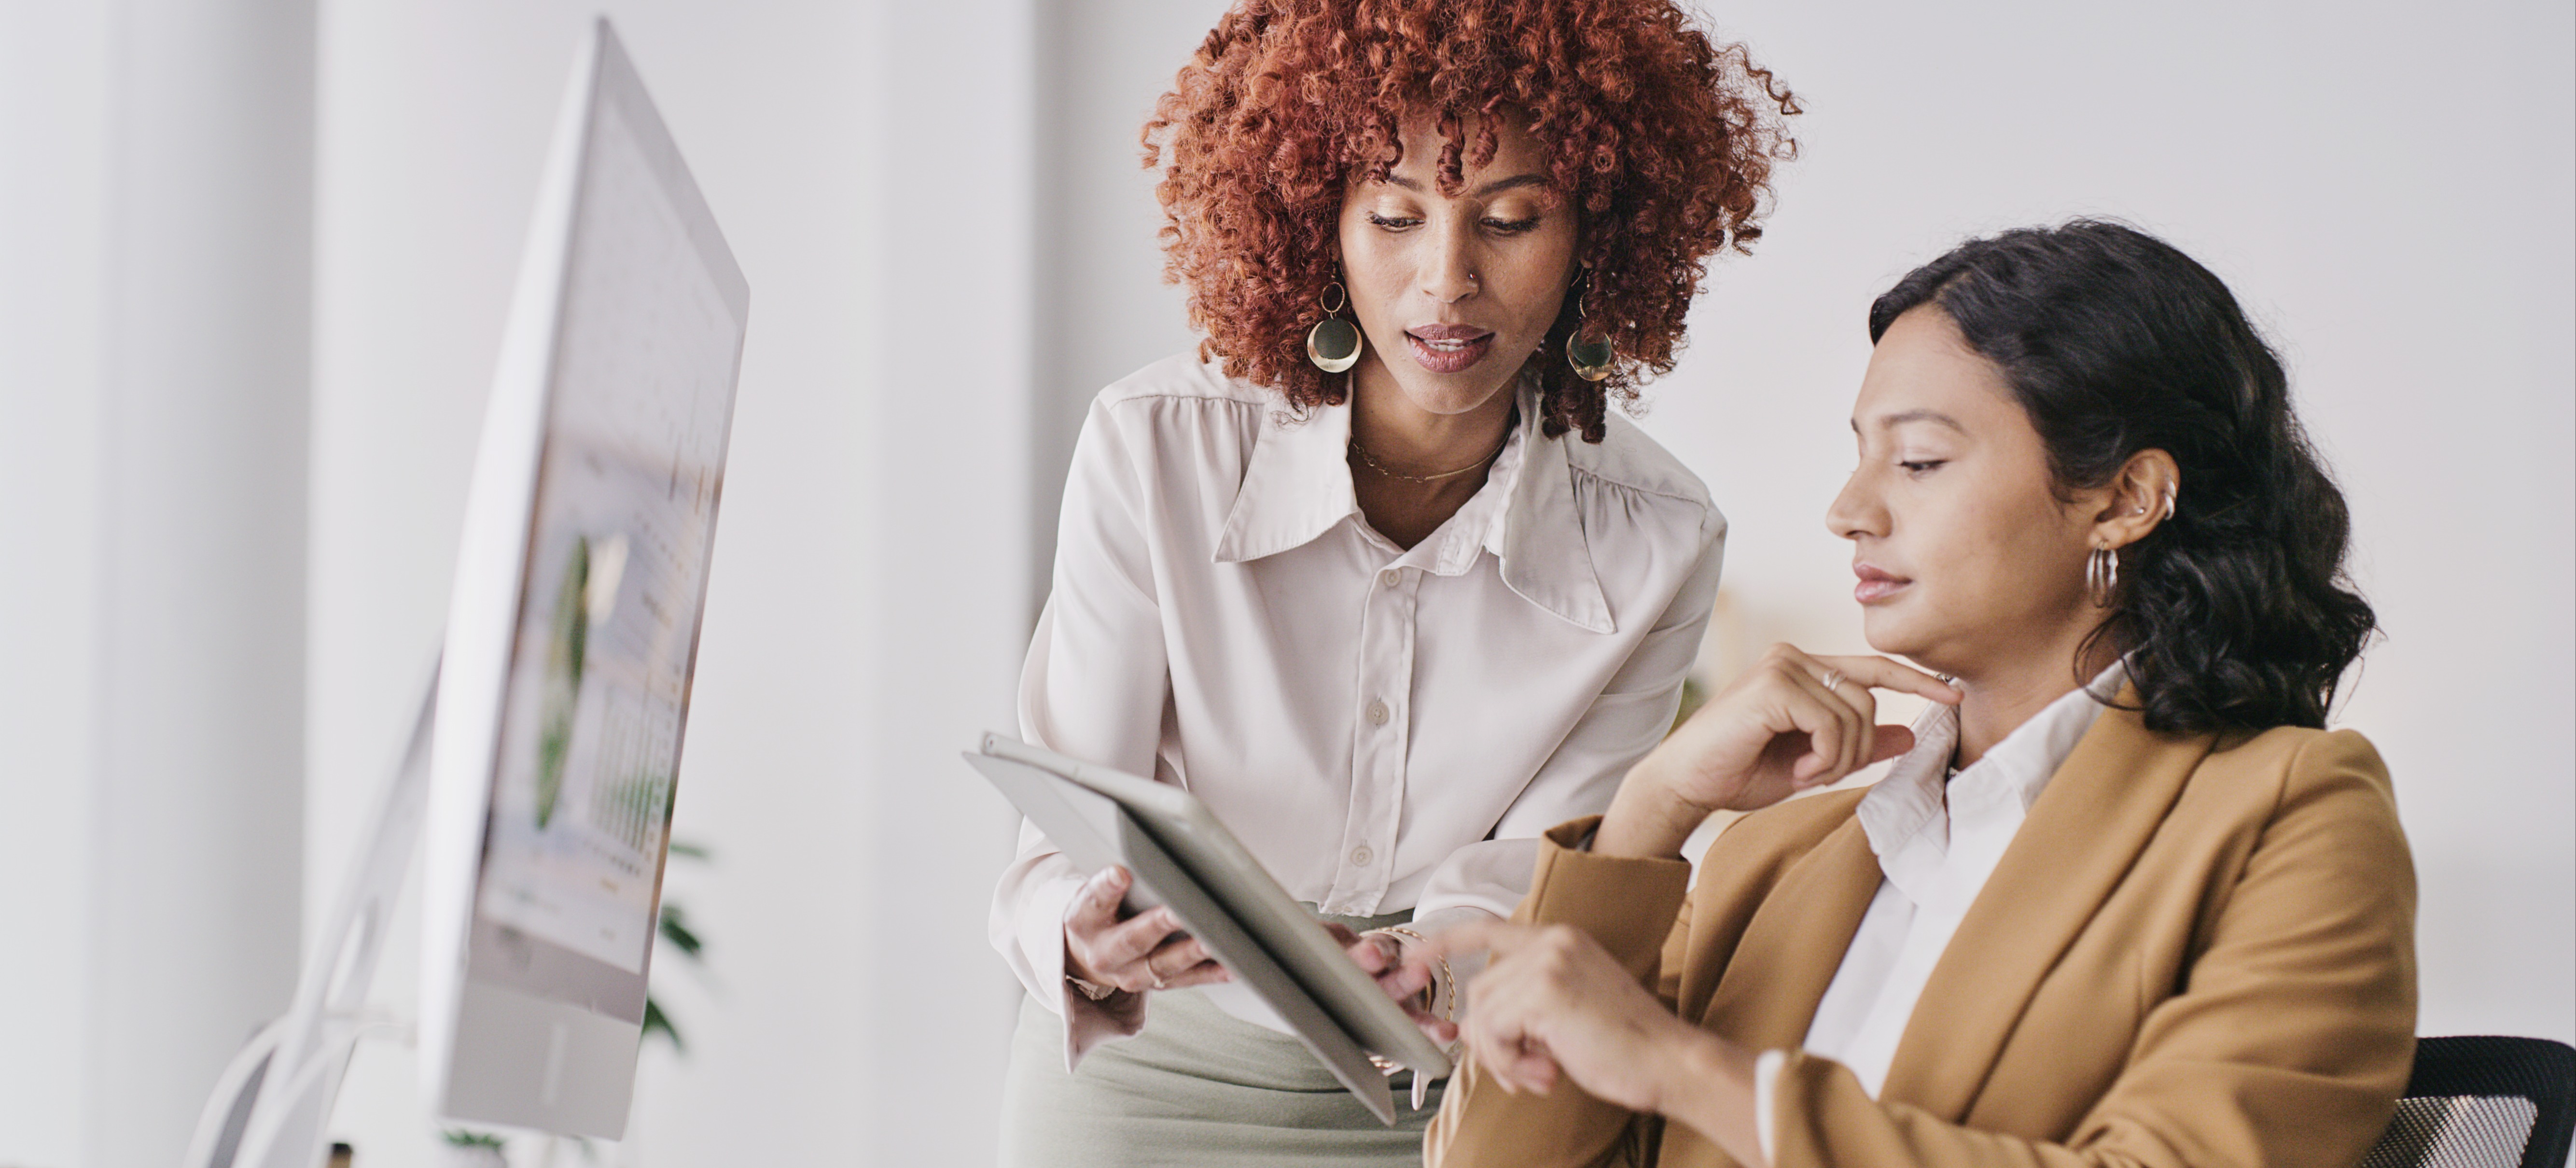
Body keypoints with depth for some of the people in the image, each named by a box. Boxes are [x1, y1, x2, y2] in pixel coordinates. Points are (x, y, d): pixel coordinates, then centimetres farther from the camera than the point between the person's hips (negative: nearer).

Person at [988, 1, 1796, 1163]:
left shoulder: (1658, 544, -12)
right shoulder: (1151, 452, -16)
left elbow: (1524, 880, -9)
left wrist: (1435, 969, -31)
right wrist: (1089, 943, -37)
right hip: (1154, 1071, -1)